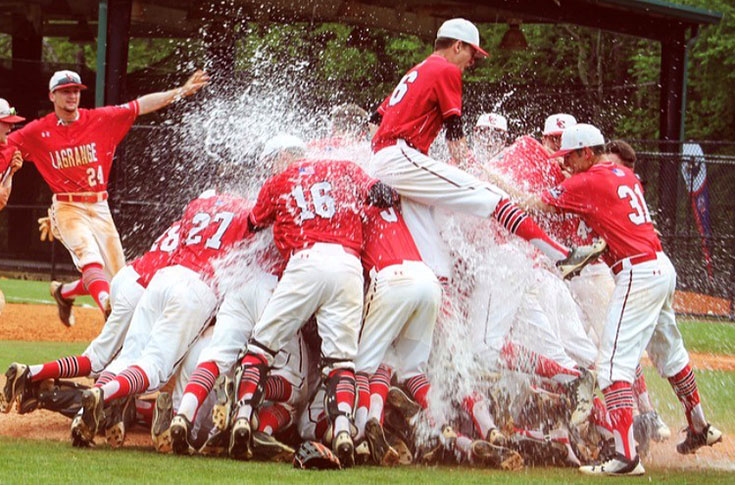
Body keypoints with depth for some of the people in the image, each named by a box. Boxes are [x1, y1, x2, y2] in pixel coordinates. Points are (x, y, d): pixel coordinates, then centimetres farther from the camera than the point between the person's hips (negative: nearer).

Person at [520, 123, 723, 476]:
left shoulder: (588, 182, -10)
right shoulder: (626, 176, 14)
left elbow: (535, 206, -5)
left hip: (638, 274, -9)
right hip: (662, 268, 9)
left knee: (614, 363, -13)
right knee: (669, 352, 26)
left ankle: (626, 456, -24)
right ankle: (699, 429, 42)